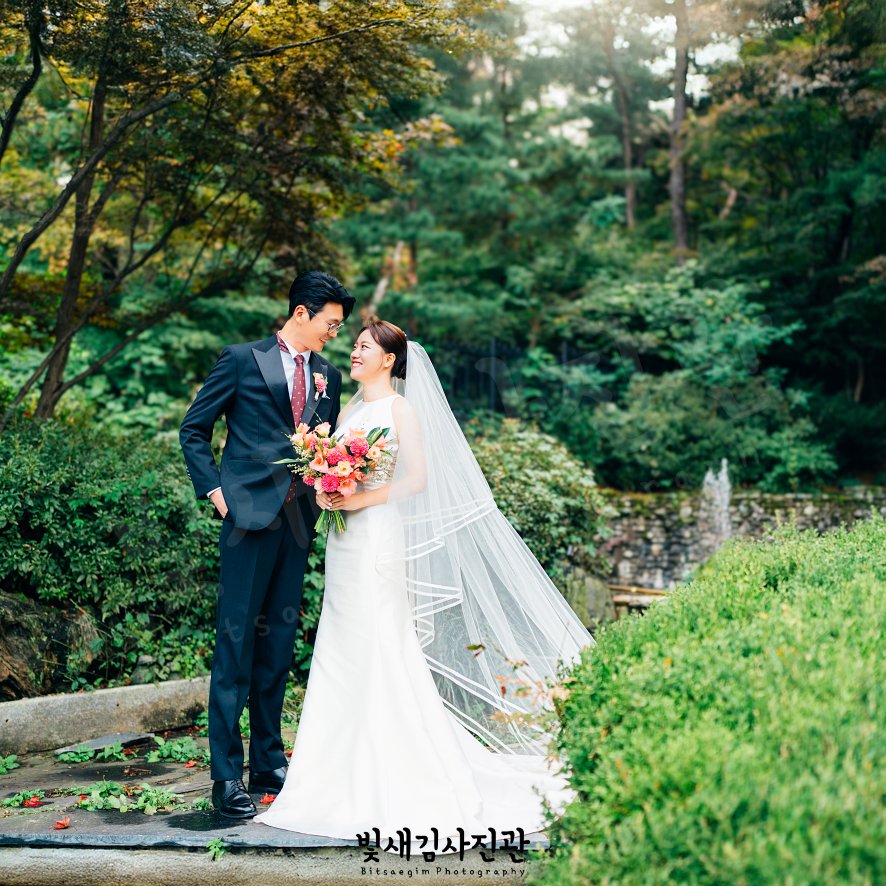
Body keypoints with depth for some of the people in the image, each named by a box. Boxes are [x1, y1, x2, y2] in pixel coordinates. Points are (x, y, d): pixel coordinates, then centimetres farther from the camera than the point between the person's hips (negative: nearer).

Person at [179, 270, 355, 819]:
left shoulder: (329, 376, 15)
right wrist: (215, 491, -5)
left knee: (279, 642, 10)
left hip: (299, 520, 5)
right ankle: (227, 776, -1)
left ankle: (269, 763, 19)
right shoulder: (243, 360, 2)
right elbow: (194, 430, 4)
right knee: (236, 641, -5)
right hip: (251, 513, -5)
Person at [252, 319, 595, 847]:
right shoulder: (348, 410, 18)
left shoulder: (400, 408, -3)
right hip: (344, 542, 7)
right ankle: (349, 781, 14)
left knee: (381, 653, -8)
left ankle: (398, 791, -1)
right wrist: (326, 494, 0)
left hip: (379, 537, -7)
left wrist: (363, 498, -16)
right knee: (341, 657, 7)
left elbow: (418, 479, -10)